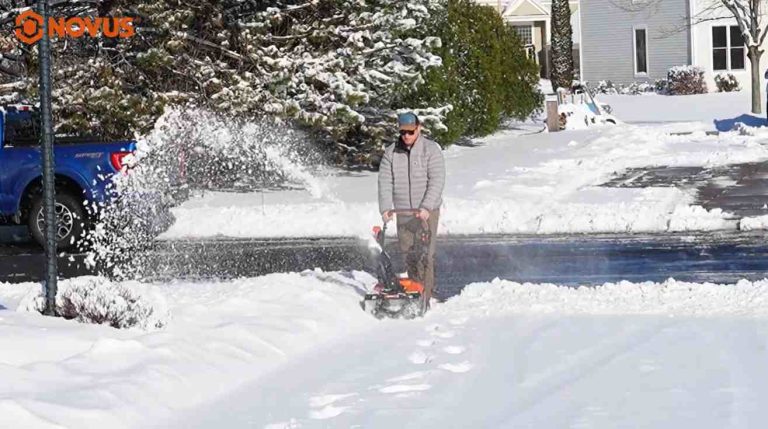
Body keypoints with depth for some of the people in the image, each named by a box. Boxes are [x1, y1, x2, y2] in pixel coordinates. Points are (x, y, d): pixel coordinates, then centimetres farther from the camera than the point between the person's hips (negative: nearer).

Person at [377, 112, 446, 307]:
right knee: (407, 253, 6)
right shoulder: (391, 153, 7)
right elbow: (385, 181, 2)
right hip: (402, 212, 4)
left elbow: (437, 181, -11)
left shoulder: (431, 150, -5)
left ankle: (425, 297, -9)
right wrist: (385, 208, -11)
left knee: (425, 254, -9)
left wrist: (426, 207, -21)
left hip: (427, 212, -4)